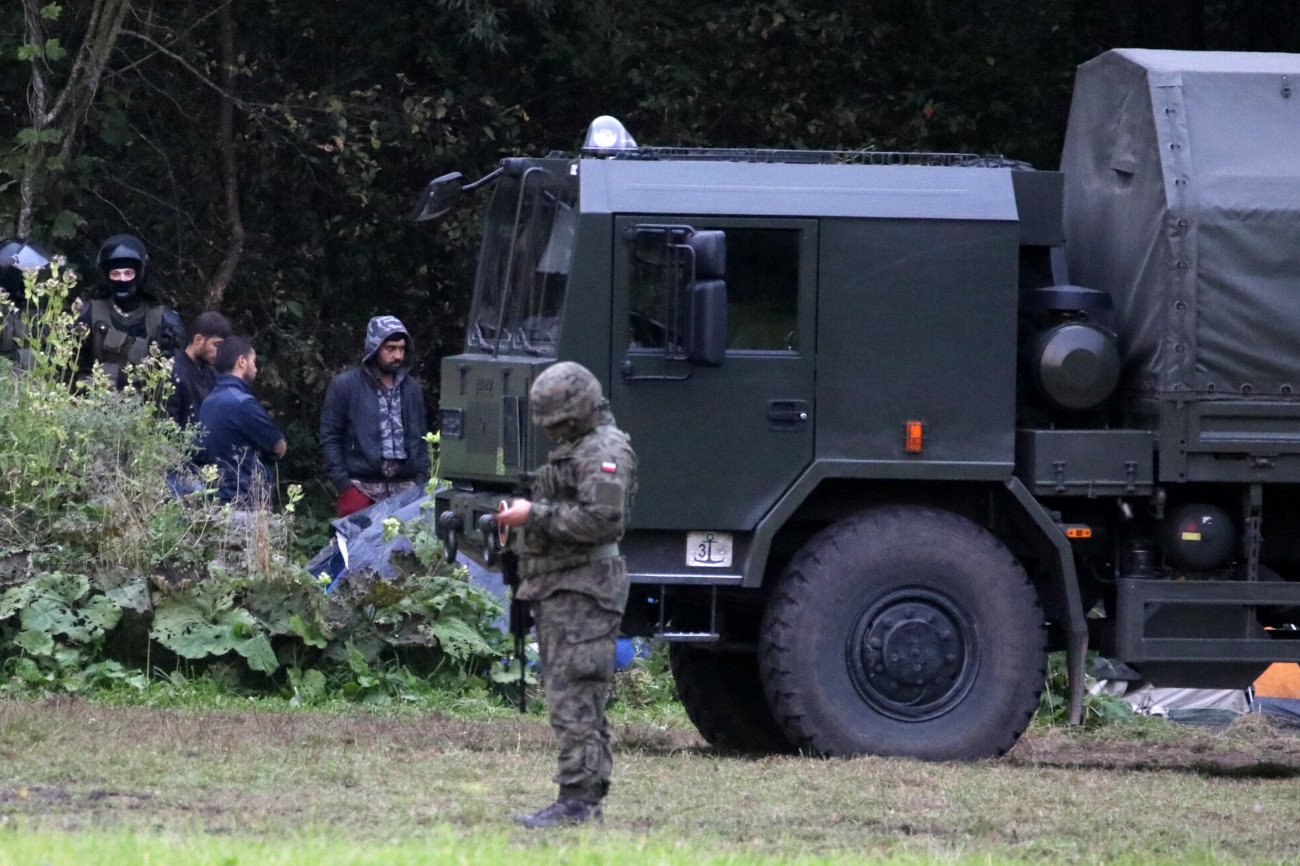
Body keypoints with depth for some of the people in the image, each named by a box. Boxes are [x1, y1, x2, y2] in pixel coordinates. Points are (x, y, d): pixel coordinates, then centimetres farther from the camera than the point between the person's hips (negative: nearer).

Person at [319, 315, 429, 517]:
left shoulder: (411, 388, 15)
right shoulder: (344, 386, 2)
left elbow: (420, 439, 21)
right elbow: (329, 438, 1)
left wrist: (422, 481, 10)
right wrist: (342, 483, -8)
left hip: (404, 485, 4)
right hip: (360, 487, -4)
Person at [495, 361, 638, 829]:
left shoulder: (605, 451, -12)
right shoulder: (572, 447, 21)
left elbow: (600, 519, -23)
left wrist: (535, 514, -18)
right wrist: (521, 518, 12)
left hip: (583, 592, -11)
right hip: (557, 591, 11)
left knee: (574, 701, -13)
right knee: (579, 701, 11)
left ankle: (578, 799, -16)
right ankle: (587, 799, 14)